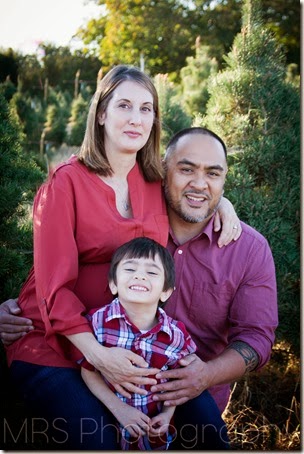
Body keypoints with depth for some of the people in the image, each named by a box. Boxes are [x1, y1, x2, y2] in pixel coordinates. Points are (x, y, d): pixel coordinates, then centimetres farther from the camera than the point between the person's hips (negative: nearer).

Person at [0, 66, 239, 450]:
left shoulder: (155, 183, 5)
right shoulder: (67, 181, -10)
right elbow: (53, 286, -13)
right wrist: (97, 354, -23)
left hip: (126, 343, 5)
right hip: (53, 343, -4)